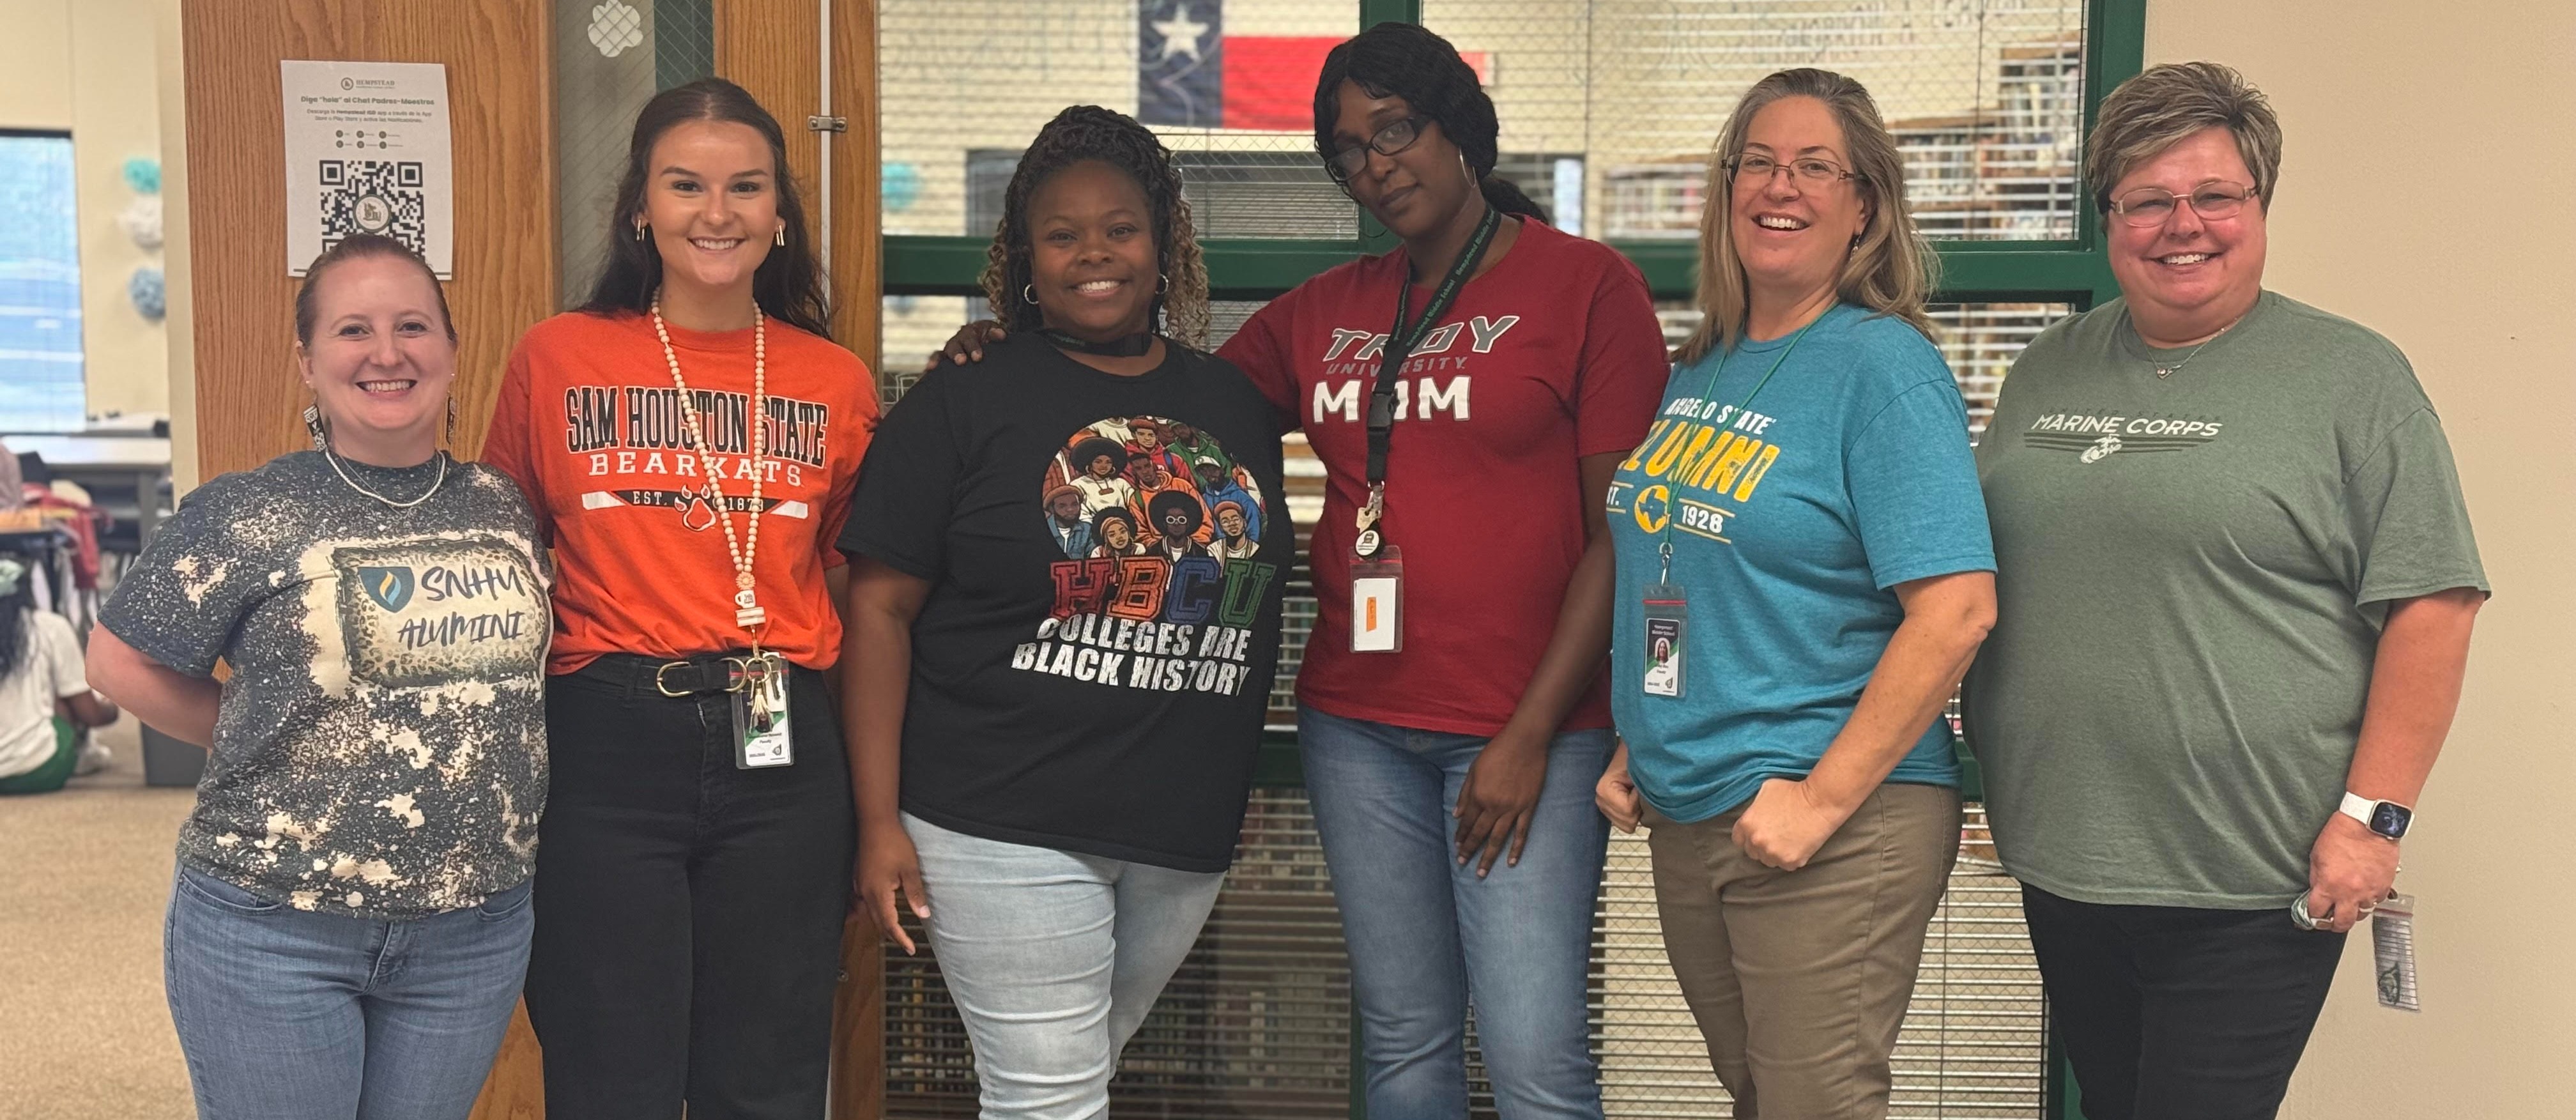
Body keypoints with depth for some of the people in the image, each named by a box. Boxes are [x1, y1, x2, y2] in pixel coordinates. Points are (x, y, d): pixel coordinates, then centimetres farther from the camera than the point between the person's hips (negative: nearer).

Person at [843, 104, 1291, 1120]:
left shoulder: (1238, 407, 9)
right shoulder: (967, 402, -3)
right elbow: (881, 609, -5)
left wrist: (1225, 787, 14)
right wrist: (880, 819, -10)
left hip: (1186, 833, 4)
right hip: (1004, 824, -4)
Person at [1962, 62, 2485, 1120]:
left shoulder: (2350, 376, -5)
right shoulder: (2048, 371, 10)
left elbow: (2430, 606, -8)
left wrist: (2372, 816, -14)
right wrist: (1979, 775, 10)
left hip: (2249, 887, -5)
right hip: (2058, 860, 5)